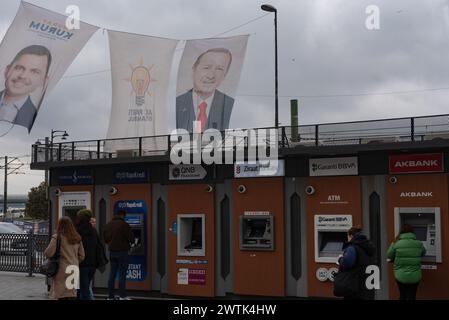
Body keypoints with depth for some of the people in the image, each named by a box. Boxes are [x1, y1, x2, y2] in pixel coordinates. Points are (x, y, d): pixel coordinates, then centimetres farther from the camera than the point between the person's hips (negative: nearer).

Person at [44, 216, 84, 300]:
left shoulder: (57, 237, -8)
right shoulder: (77, 238, 8)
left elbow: (48, 253, -11)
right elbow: (81, 256, 11)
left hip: (62, 271, -4)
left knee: (62, 296, -1)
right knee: (72, 295, 7)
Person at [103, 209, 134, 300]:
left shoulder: (108, 225, 9)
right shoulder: (124, 224, -13)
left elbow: (105, 238, 15)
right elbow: (130, 238, -10)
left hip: (112, 251, 6)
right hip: (122, 251, -6)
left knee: (112, 274, 10)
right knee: (122, 274, -3)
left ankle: (110, 296, 12)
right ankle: (122, 296, -3)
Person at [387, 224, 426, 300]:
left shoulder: (396, 244, -11)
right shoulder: (419, 244, -4)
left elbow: (389, 256, -2)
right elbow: (423, 253, 15)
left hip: (401, 276, -1)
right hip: (415, 276, 1)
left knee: (403, 295, 16)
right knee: (412, 296, 8)